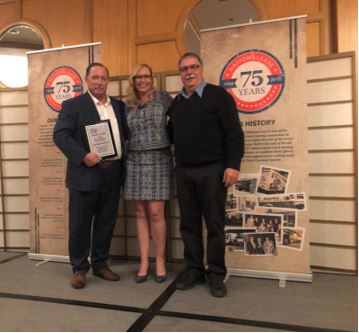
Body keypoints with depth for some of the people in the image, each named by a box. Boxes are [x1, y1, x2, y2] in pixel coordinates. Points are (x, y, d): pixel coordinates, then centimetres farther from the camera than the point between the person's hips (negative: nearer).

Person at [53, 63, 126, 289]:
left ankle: (100, 264, 28)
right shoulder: (73, 105, 0)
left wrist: (123, 162, 2)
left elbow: (125, 134, 16)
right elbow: (60, 135, -8)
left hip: (113, 173, 4)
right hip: (86, 174, -4)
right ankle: (79, 268, 22)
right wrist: (83, 155, -20)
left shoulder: (119, 106, 14)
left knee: (106, 223, 12)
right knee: (80, 224, 5)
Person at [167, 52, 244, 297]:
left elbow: (234, 133, -8)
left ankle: (217, 275, 18)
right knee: (189, 224, 10)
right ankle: (194, 270, 25)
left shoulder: (218, 95, -1)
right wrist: (177, 162, 9)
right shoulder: (176, 103, 15)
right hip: (184, 171, 5)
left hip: (212, 170, -5)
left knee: (214, 224, 4)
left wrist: (233, 165, -15)